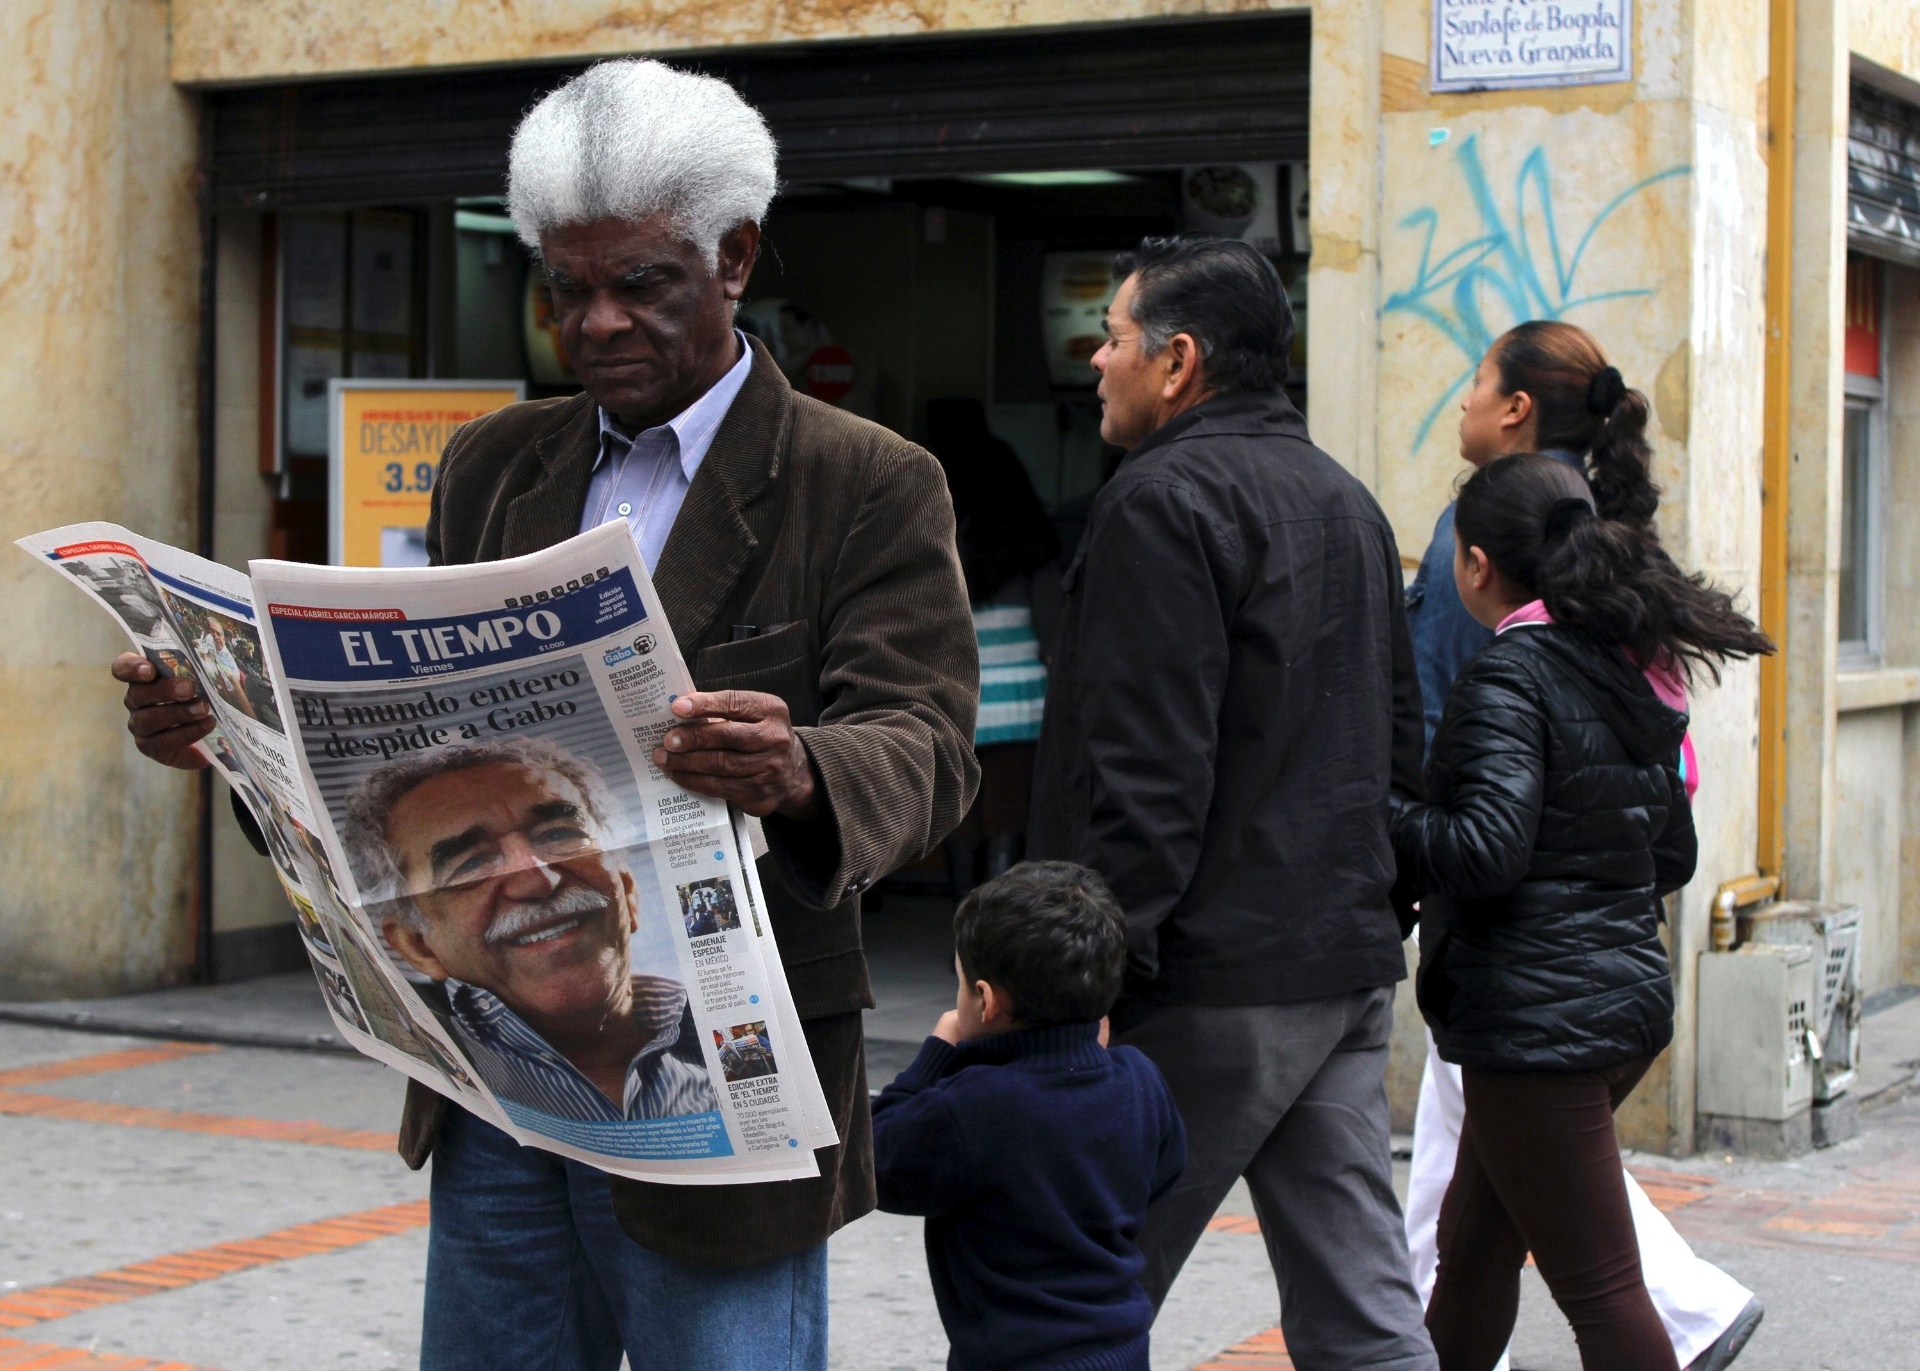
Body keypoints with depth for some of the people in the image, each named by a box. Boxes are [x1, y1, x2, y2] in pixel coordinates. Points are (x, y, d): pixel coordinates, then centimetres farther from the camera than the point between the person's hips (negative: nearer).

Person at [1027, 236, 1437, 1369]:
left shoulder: (1166, 499, -11)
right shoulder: (1347, 500, 18)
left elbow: (1147, 775, -19)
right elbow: (1401, 737, 22)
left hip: (1212, 990, -9)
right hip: (1350, 968, 9)